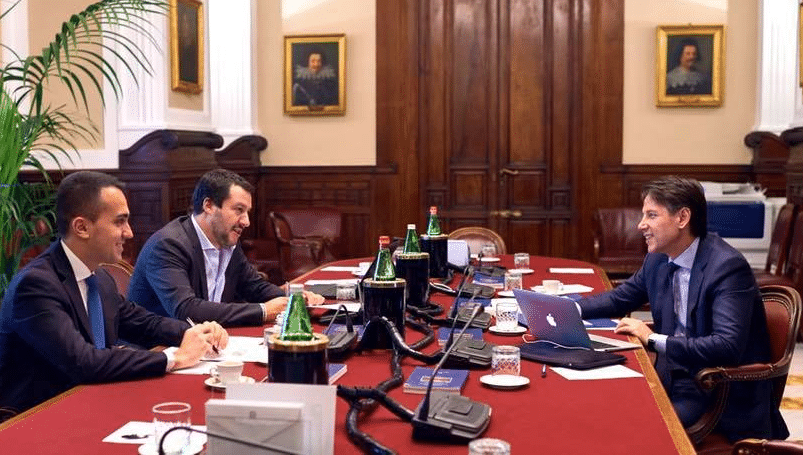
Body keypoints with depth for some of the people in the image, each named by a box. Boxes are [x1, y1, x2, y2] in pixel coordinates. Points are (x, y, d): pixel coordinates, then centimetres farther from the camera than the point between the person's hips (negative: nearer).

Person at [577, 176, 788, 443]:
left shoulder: (728, 267, -19)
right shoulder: (658, 260, 5)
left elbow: (728, 347, -28)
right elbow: (620, 299, 21)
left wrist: (654, 340, -27)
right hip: (672, 376, 7)